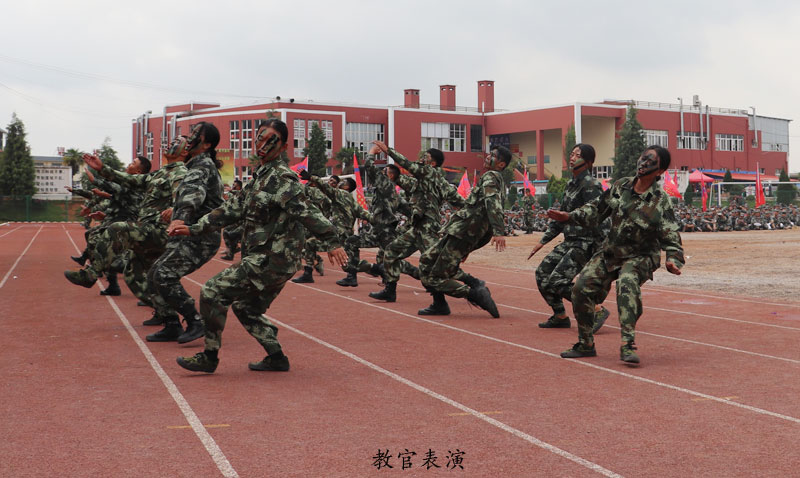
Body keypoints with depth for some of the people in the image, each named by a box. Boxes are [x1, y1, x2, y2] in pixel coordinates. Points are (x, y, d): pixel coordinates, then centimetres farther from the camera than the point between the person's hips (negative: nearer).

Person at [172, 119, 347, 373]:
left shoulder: (282, 178, -13)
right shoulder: (260, 176, 16)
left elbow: (307, 212, -24)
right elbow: (233, 209, 18)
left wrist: (333, 241, -31)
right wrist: (194, 229, 15)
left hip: (272, 260, -10)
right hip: (274, 260, 10)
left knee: (213, 291, -7)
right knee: (245, 307, 21)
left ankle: (209, 357, 2)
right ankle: (276, 358, 23)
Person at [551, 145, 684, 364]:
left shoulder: (661, 202, -15)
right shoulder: (621, 186, -1)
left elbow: (671, 237, -19)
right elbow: (597, 209, 11)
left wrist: (673, 260, -37)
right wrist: (570, 216, 2)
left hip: (639, 258, -5)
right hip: (609, 253, 6)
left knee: (627, 286, -34)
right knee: (582, 288, -4)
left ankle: (627, 346, -36)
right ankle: (585, 344, 11)